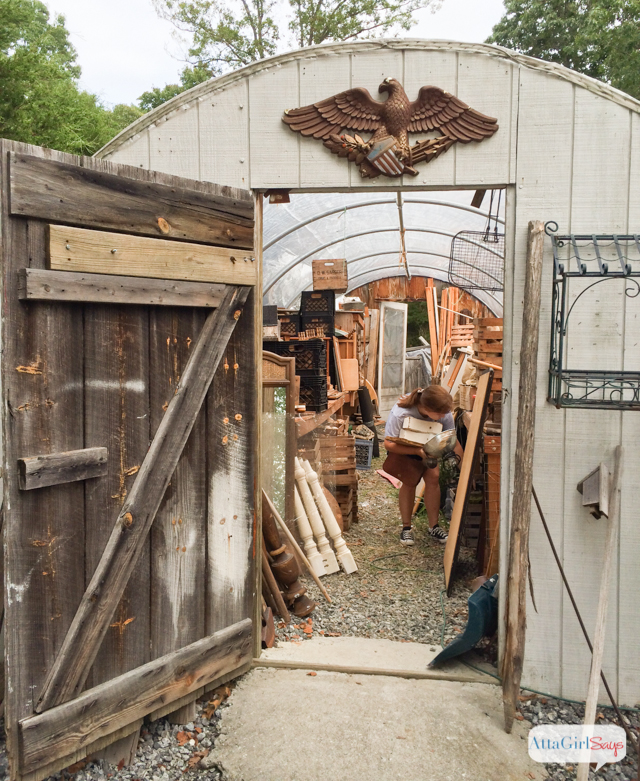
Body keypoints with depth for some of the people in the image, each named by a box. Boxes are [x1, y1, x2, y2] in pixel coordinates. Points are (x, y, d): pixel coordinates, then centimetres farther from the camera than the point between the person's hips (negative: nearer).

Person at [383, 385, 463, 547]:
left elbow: (454, 443, -18)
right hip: (402, 446, -3)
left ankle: (434, 527, -1)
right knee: (410, 481, -18)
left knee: (433, 476, -16)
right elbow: (389, 444, -33)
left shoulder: (444, 414, -28)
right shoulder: (400, 413, -38)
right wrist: (418, 451, -45)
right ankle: (406, 528, 0)